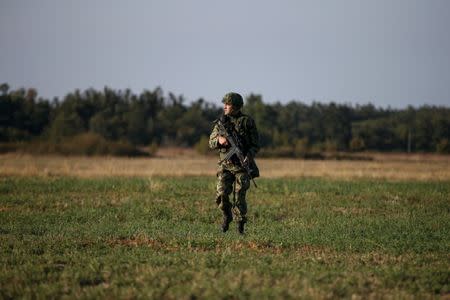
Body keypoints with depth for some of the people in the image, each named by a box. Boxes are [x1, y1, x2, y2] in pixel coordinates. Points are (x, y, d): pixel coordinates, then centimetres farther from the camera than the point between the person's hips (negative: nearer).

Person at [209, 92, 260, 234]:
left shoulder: (247, 122, -3)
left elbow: (255, 145, -1)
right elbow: (211, 143, 9)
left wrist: (248, 157, -19)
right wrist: (219, 140, -13)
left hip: (243, 165, -3)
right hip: (225, 166, 3)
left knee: (239, 198, -4)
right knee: (221, 194, -11)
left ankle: (240, 226, 13)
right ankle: (227, 216, 17)